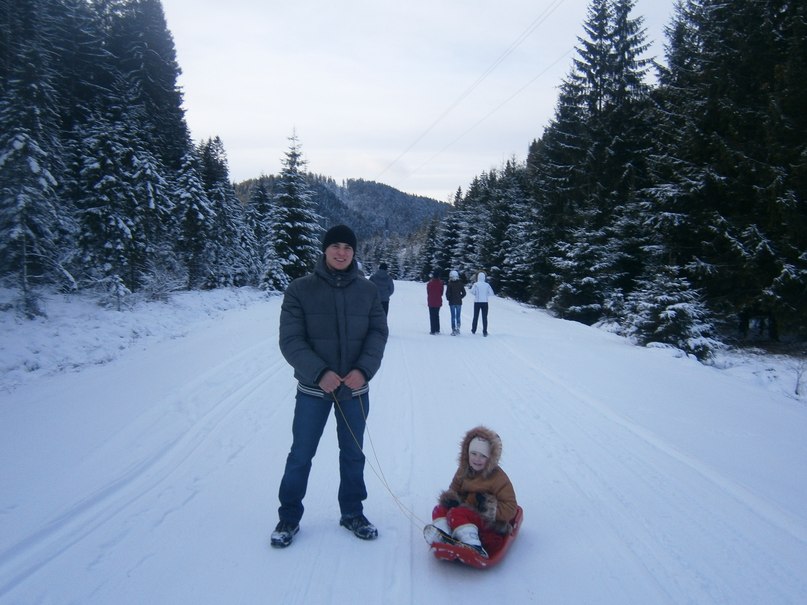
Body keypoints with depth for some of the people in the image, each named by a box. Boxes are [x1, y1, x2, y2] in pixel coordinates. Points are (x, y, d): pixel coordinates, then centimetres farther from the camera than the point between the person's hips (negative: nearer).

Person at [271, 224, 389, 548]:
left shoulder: (368, 290, 0)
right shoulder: (300, 289, -7)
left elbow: (378, 333, -1)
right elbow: (290, 340, -10)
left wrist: (364, 369, -17)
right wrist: (320, 372, -22)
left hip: (355, 388, 2)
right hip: (313, 388, -2)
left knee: (353, 454, 15)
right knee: (301, 455, 8)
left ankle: (352, 512, 34)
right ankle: (289, 517, 27)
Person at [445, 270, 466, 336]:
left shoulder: (449, 284, -9)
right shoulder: (460, 284, -1)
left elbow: (447, 294, -11)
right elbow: (464, 293, 1)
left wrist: (448, 299, 7)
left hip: (452, 302, -2)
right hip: (459, 302, 2)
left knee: (453, 316, 3)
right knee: (458, 316, 13)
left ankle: (454, 330, 1)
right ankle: (458, 327, -6)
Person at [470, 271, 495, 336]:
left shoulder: (476, 284, -8)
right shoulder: (487, 285, -3)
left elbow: (472, 291, -17)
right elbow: (491, 293, -2)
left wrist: (476, 294, 3)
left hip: (477, 302, 0)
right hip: (485, 302, 1)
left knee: (475, 316, 13)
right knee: (484, 317, 2)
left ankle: (473, 330, 22)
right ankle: (484, 332, -5)